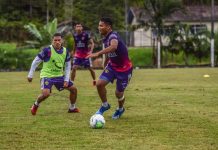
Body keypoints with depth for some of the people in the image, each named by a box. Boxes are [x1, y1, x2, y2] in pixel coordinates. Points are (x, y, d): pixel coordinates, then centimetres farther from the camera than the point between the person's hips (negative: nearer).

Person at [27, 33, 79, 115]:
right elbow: (36, 61, -10)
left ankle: (72, 108, 25)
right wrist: (30, 75, -9)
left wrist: (66, 80, -1)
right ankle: (35, 105, 3)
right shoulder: (47, 50, -18)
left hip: (60, 76, 6)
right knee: (46, 93, -27)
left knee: (73, 89, 5)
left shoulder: (65, 52, -2)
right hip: (47, 75, -6)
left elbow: (67, 66, 8)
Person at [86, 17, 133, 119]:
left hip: (124, 69, -7)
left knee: (118, 93, 3)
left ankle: (120, 109, 36)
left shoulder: (113, 36, -28)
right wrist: (105, 64, 26)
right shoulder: (106, 39, 0)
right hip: (112, 66, 7)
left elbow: (113, 47, -53)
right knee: (99, 84, -12)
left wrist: (98, 54, -60)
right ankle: (105, 105, 11)